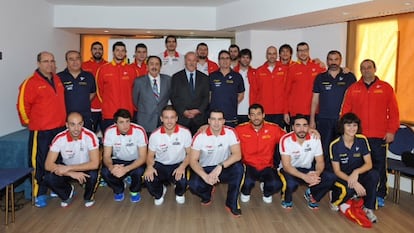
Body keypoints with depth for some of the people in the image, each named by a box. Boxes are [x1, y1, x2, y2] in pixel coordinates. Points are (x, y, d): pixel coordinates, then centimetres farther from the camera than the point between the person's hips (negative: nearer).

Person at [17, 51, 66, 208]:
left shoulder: (57, 79, 9)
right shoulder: (31, 83, -12)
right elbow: (22, 106, -10)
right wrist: (29, 122, 0)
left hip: (59, 128, 7)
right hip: (41, 131, -7)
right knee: (40, 163, -1)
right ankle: (40, 194, 10)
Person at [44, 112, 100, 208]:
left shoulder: (90, 136, -27)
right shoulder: (59, 138, -22)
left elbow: (95, 164, -31)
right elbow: (48, 165, -23)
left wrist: (68, 168, -35)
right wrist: (71, 173, -35)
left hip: (86, 168, -2)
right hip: (67, 169, 2)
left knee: (93, 175, -35)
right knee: (49, 179, -25)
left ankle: (89, 196, 1)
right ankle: (68, 192, 9)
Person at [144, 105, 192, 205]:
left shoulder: (185, 132, -13)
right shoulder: (155, 135, -10)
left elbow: (189, 153, -5)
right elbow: (150, 155, 1)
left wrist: (182, 166, -24)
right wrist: (149, 166, -23)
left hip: (178, 165, -1)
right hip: (160, 165, 1)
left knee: (183, 181, -32)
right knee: (148, 179, -28)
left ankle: (179, 193, 12)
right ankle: (159, 193, 13)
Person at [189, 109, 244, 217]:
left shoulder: (230, 133, -14)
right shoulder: (200, 136, -16)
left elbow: (237, 155, -21)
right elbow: (193, 160, -16)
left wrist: (220, 167, -35)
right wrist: (205, 176, -32)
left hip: (224, 169, 1)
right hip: (205, 169, 0)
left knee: (239, 168, -31)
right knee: (193, 185, -30)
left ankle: (232, 203, -11)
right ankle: (207, 195, 11)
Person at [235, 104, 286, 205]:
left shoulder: (274, 129, -6)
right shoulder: (240, 129, -9)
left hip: (267, 167, 2)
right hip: (248, 166, -1)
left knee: (276, 185, -26)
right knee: (247, 182, -33)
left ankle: (266, 193, 17)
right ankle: (245, 192, 11)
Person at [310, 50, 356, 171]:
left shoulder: (349, 77, 5)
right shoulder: (320, 78, 8)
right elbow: (315, 100, 10)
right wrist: (312, 120, 4)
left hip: (342, 120, -1)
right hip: (323, 120, 1)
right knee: (324, 150, 3)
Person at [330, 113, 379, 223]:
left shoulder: (362, 140, -9)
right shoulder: (335, 145, -16)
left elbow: (369, 164, -11)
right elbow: (337, 171, -14)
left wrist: (356, 172, -32)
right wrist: (354, 183, -28)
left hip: (358, 174, 3)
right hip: (342, 177, -3)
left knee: (374, 175, -29)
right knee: (349, 189, -35)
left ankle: (368, 208, -11)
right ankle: (335, 201, 3)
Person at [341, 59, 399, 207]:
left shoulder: (386, 88, 5)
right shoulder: (353, 89, 8)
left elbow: (393, 111, 3)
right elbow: (345, 111, 6)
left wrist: (391, 131, -3)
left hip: (379, 136, -1)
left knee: (379, 167, 3)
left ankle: (380, 196, 16)